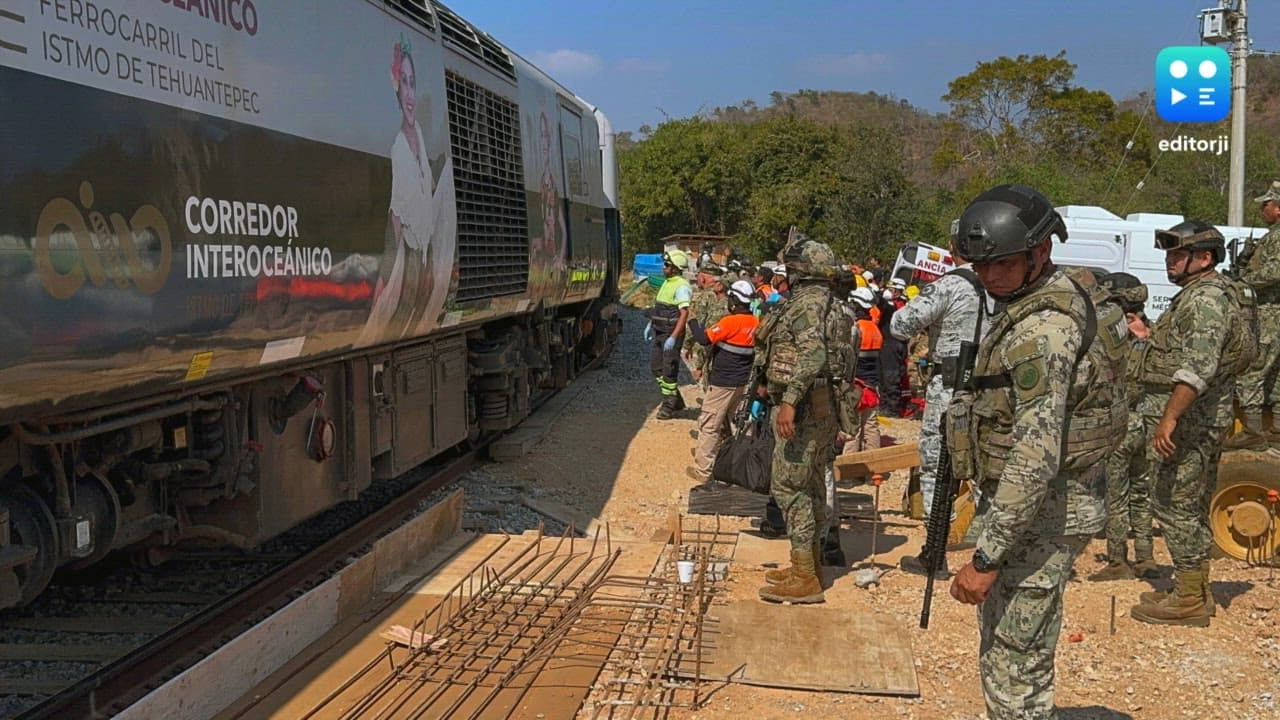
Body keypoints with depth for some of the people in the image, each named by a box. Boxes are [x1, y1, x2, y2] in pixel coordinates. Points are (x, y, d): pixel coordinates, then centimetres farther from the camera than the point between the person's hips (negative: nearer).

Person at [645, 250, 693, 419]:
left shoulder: (681, 287, -17)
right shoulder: (667, 283, 12)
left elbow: (684, 314, -23)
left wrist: (673, 337, -27)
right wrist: (650, 324, 20)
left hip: (671, 334, -10)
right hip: (658, 332, 10)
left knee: (669, 370, -1)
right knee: (656, 367, 13)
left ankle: (669, 405, 12)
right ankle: (675, 400, 24)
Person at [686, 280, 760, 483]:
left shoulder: (731, 322, -20)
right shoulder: (754, 323, 2)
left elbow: (704, 338, -22)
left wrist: (694, 322, -5)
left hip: (722, 382, -8)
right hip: (741, 382, 8)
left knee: (709, 425, -2)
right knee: (722, 421, 23)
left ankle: (703, 469, -2)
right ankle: (715, 455, 35)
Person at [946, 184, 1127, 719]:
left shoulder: (1041, 330, -24)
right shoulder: (1061, 299, 10)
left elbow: (1036, 455, -30)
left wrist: (985, 558, -28)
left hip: (1039, 514, -11)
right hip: (1039, 504, 11)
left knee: (1015, 672, -2)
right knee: (1003, 653, 22)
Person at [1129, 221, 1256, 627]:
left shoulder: (1205, 298, -17)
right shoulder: (1200, 294, 17)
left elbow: (1198, 366, -29)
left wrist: (1169, 418, -32)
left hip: (1184, 420, -11)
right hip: (1203, 421, 11)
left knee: (1176, 507, -6)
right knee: (1193, 508, 16)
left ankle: (1189, 602, 0)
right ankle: (1196, 591, 25)